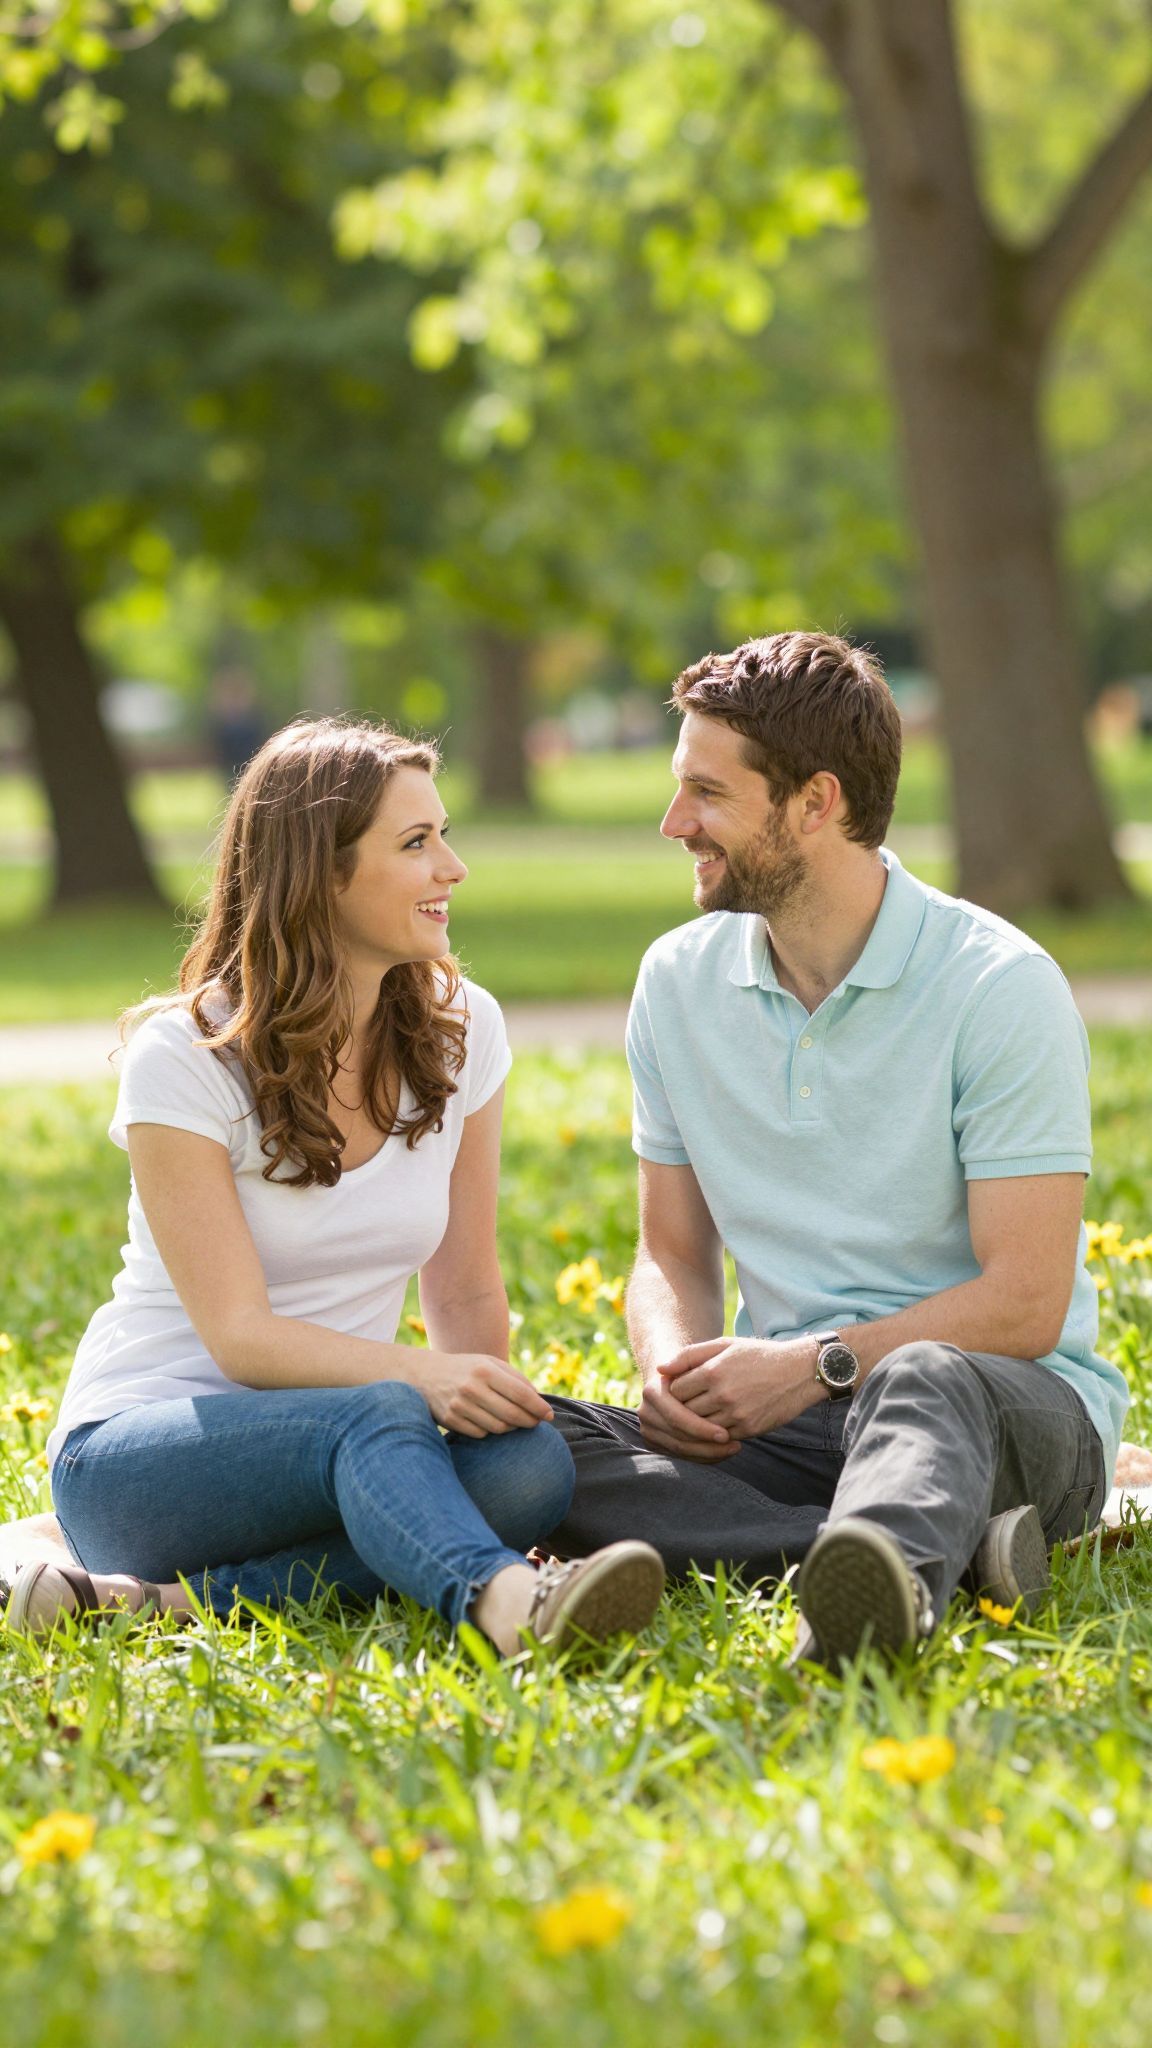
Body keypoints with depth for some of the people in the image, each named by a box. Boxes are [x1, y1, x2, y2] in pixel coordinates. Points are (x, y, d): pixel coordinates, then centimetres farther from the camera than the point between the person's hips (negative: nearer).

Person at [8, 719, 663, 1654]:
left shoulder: (461, 1031, 4)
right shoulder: (184, 1058, -11)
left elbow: (467, 1291, 8)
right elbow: (240, 1333, -18)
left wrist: (489, 1397, -12)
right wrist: (422, 1373, -34)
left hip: (336, 1441, 5)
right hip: (135, 1454, -5)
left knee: (528, 1467, -28)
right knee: (378, 1416, -35)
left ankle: (163, 1602, -32)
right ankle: (509, 1604, -64)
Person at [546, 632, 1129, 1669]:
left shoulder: (999, 985, -9)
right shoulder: (679, 981, 9)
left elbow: (1024, 1303, -12)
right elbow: (673, 1252, 14)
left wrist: (814, 1365, -20)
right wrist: (674, 1367, -9)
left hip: (1010, 1402, -5)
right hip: (790, 1418, 5)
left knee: (920, 1384, -41)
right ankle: (938, 1549, -36)